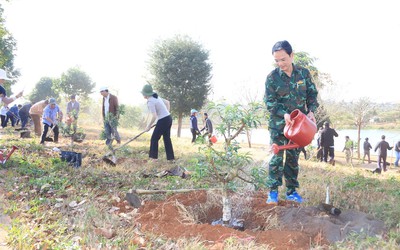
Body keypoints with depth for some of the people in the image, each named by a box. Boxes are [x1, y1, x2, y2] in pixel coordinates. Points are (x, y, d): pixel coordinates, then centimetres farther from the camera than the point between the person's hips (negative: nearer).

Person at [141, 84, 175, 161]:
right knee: (167, 138, 13)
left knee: (154, 139, 3)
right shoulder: (156, 97, 11)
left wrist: (148, 126, -10)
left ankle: (153, 157, 7)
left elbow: (154, 117, -21)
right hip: (168, 118, 9)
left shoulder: (150, 102, -16)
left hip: (163, 121, -9)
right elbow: (167, 102, 20)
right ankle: (170, 157, 16)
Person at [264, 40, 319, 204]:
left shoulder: (304, 73, 0)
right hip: (278, 123, -3)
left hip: (298, 122, 3)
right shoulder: (272, 77, -8)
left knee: (293, 157, 8)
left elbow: (312, 94, 7)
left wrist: (311, 111, -10)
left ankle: (291, 191, 17)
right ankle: (273, 191, 3)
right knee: (277, 156, -6)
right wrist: (284, 114, -23)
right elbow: (269, 102, -9)